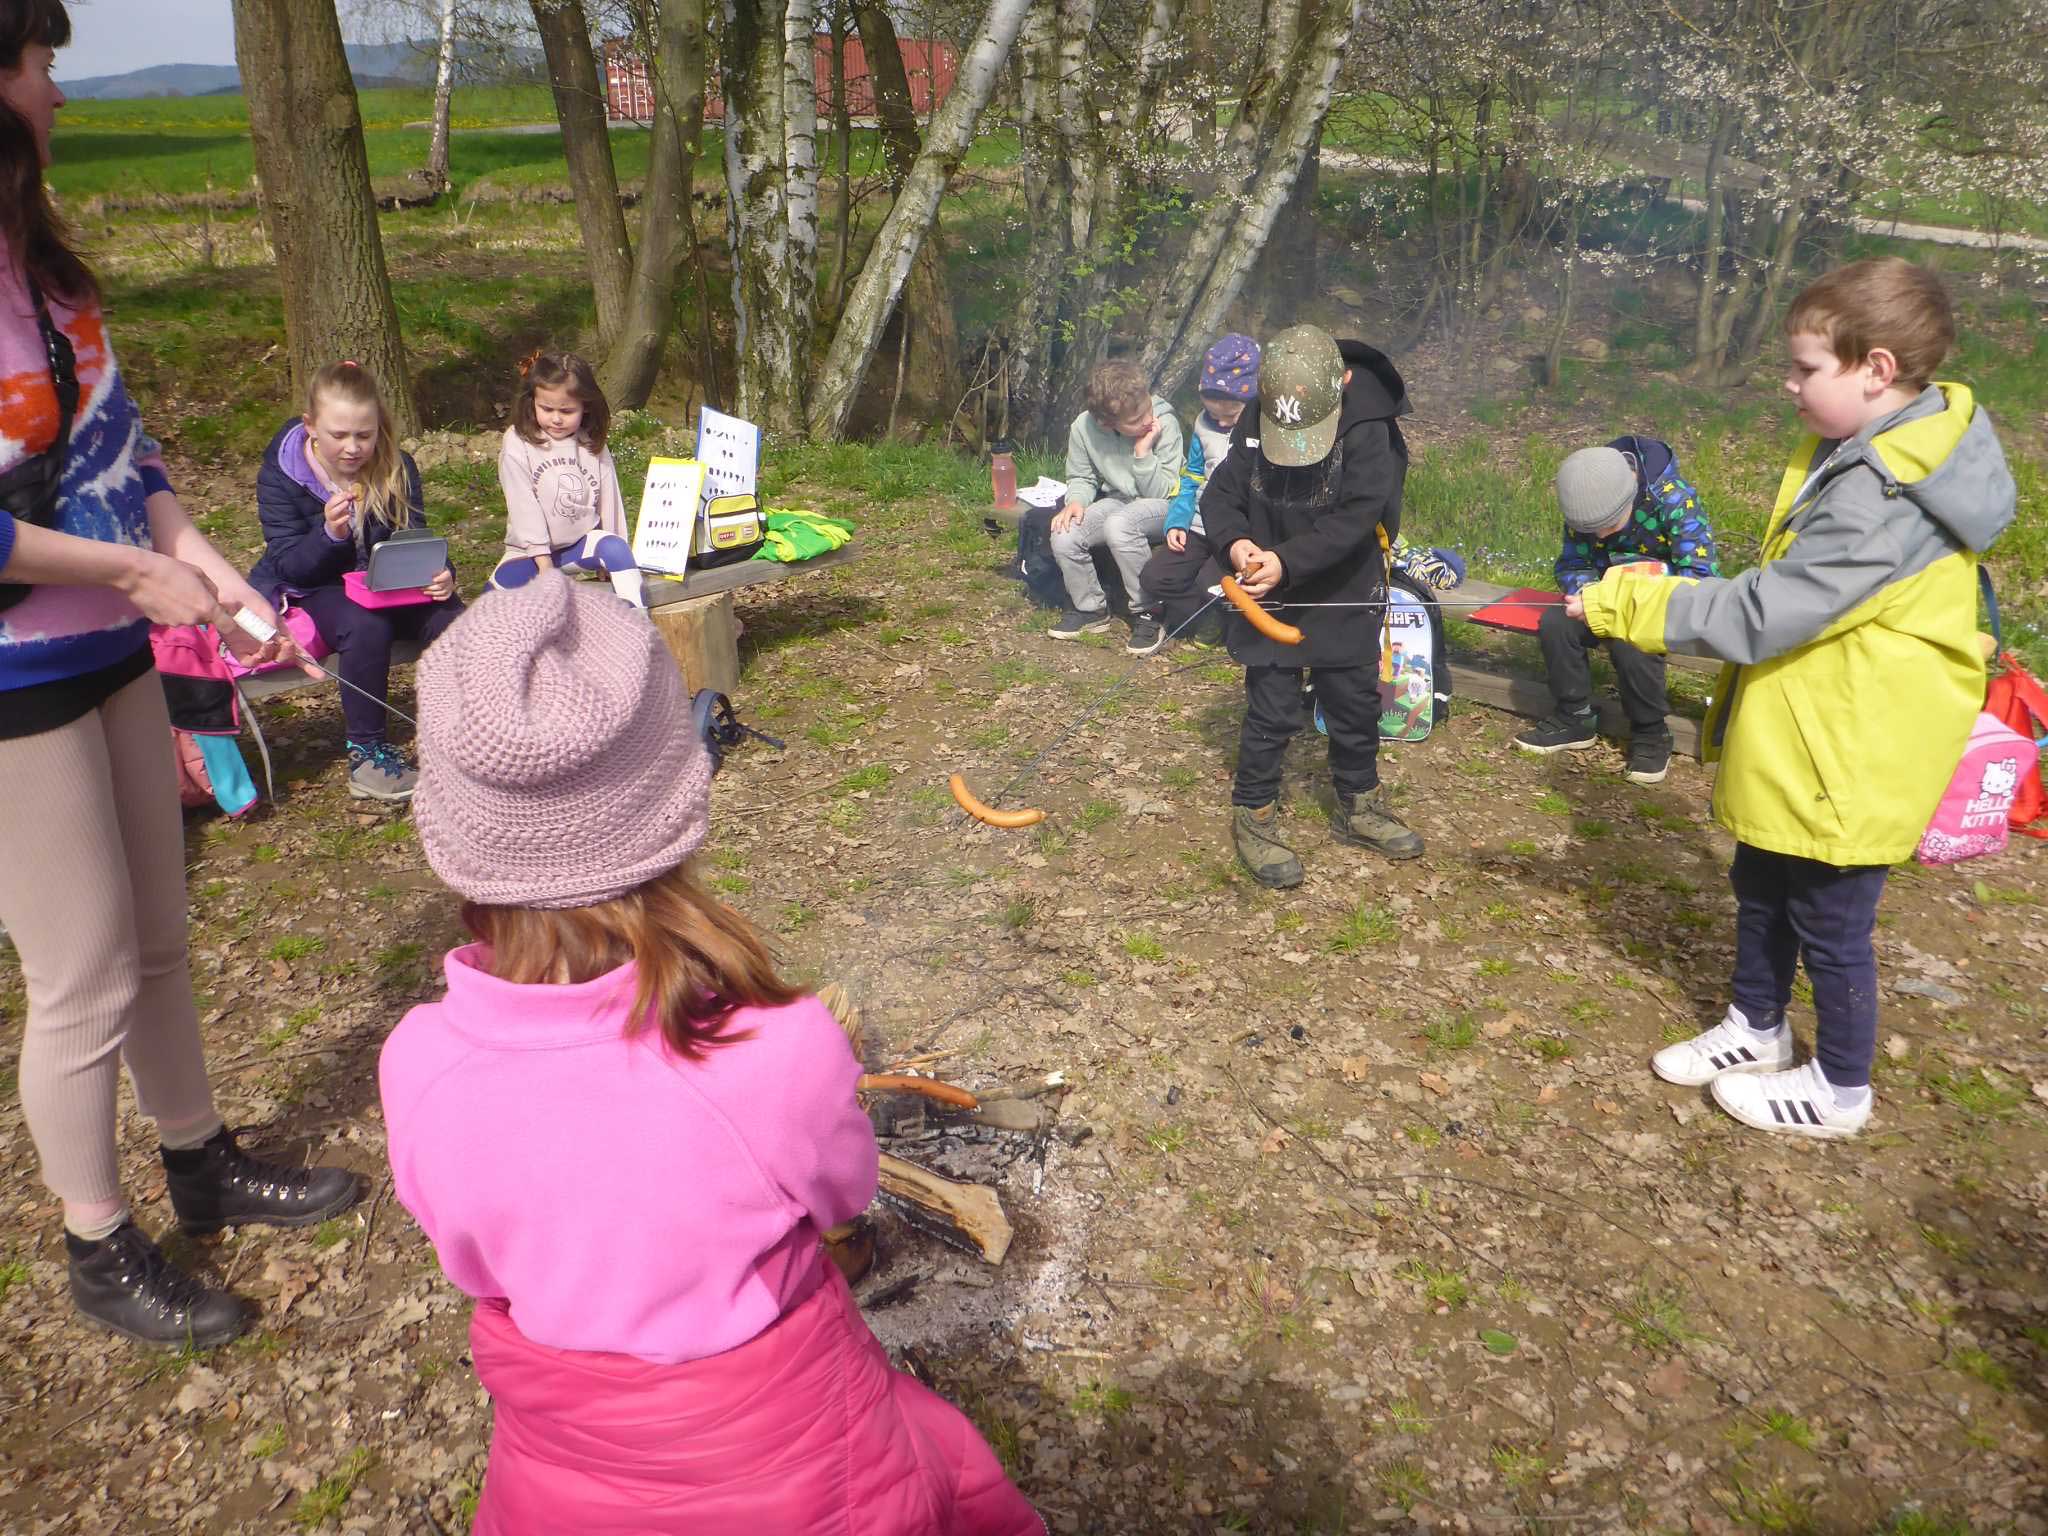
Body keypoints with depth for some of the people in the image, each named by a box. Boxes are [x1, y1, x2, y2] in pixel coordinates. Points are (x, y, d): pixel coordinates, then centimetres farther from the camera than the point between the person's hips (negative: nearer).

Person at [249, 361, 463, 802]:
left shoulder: (397, 468, -5)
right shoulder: (280, 474, -12)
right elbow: (289, 565, -13)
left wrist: (436, 575, -22)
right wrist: (329, 533, -34)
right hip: (318, 588, -3)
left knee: (453, 623, -27)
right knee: (367, 626, -37)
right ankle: (367, 754, -24)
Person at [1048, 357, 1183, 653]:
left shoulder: (1165, 424, -21)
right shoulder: (1083, 427, -14)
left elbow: (1161, 492, -16)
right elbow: (1081, 478, 3)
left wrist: (1143, 451, -28)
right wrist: (1076, 501, -18)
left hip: (1162, 506, -4)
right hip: (1116, 501, 4)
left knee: (1119, 525, -36)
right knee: (1064, 537, -21)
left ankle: (1147, 613, -18)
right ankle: (1091, 608, 5)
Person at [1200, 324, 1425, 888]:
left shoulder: (1368, 431, -20)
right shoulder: (1253, 424, -10)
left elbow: (1355, 519, -26)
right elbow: (1220, 494, -4)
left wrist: (1288, 561, -33)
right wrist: (1233, 541, -25)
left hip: (1343, 600, 0)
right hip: (1269, 600, 0)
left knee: (1356, 706, 15)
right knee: (1271, 712, 2)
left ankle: (1358, 806, 35)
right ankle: (1252, 814, 18)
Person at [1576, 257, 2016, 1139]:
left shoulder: (1882, 504, -30)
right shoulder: (1871, 455, 3)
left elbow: (1759, 617, -30)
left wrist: (1627, 604, -23)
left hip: (1847, 761, -10)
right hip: (1800, 744, 10)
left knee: (1830, 924, 8)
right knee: (1762, 888, 22)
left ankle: (1838, 1091, 29)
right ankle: (1756, 1029, 43)